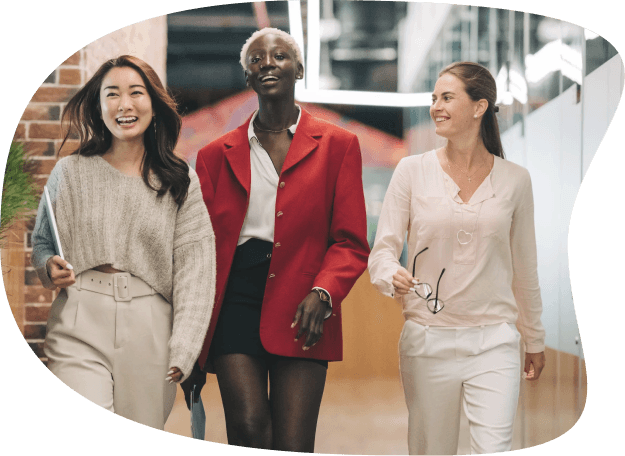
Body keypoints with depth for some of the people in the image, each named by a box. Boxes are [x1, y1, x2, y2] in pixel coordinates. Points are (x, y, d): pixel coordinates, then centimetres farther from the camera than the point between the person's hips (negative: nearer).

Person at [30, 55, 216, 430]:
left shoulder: (181, 181, 5)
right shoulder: (71, 172, 7)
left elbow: (194, 270, 1)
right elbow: (42, 241, 19)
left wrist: (184, 349, -7)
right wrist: (49, 268, -5)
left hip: (150, 332, 1)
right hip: (80, 327, 0)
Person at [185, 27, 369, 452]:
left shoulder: (337, 145, 10)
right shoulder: (216, 155, 14)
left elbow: (351, 242, 5)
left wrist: (323, 293, -15)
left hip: (302, 309, -1)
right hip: (234, 300, 1)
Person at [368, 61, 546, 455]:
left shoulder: (515, 180, 3)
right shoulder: (412, 171, 0)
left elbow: (524, 267, 13)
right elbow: (383, 249, -2)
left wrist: (535, 339, 20)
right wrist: (393, 276, -25)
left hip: (494, 340, 0)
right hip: (428, 338, 0)